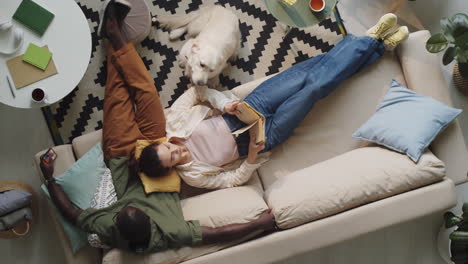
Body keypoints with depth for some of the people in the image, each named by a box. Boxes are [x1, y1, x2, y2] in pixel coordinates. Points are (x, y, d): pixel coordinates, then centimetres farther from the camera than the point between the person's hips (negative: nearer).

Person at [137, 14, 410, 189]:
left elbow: (197, 91, 0)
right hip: (264, 135, -4)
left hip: (247, 109, 4)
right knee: (316, 85, -15)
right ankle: (375, 42, 0)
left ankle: (373, 40, 10)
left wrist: (224, 103, -16)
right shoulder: (194, 175, -17)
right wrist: (252, 157, -28)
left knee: (314, 67, -6)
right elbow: (236, 179, -10)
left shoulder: (173, 123, -11)